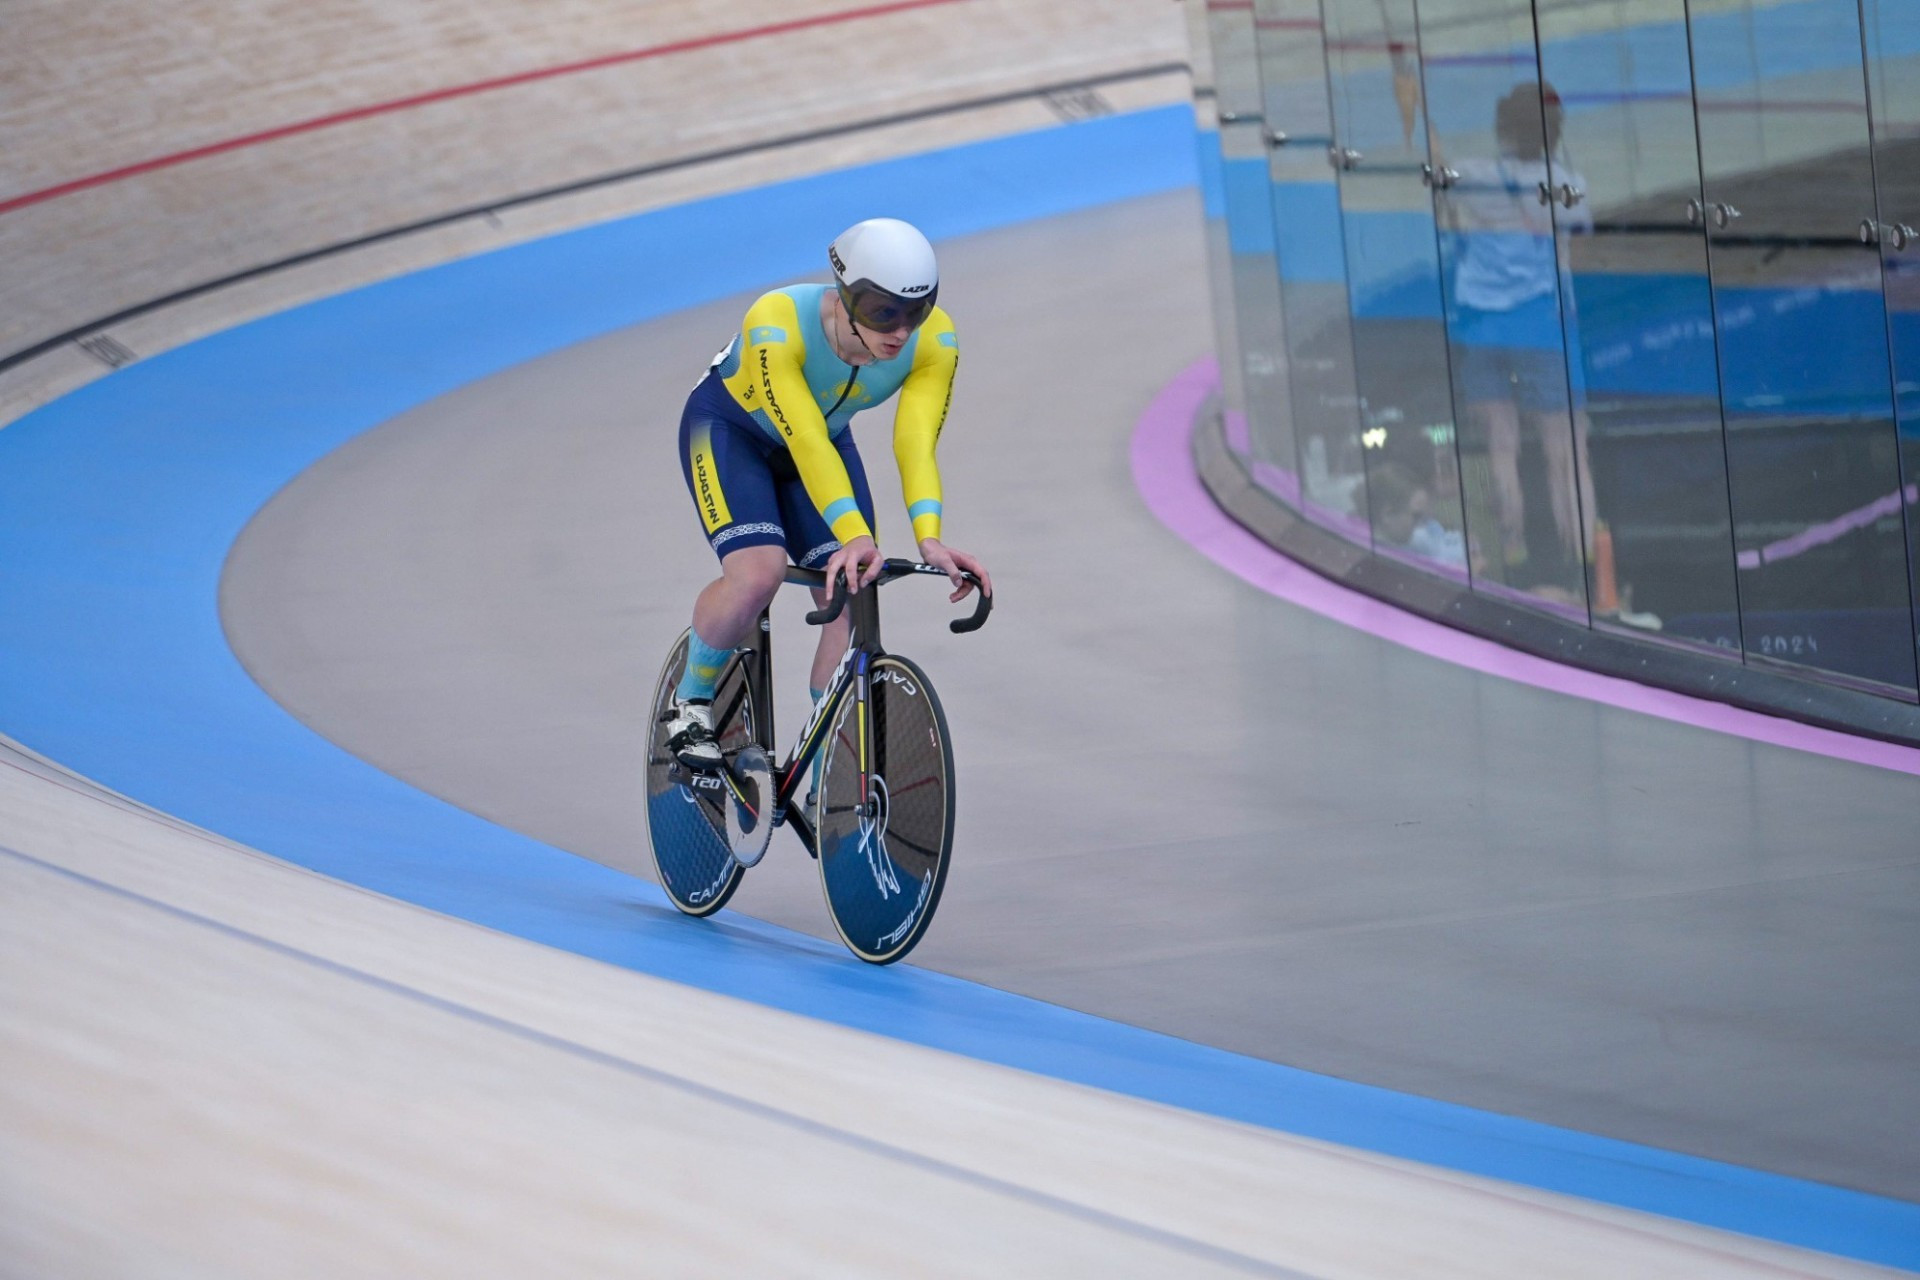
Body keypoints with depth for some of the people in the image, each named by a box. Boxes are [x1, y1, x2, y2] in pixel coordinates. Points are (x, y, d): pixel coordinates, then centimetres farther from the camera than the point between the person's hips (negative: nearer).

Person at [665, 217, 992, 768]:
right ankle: (691, 702, -2)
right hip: (729, 429, -4)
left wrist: (929, 539, -50)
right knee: (757, 574, -28)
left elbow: (916, 447, -34)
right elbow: (805, 441, -45)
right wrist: (853, 536, -57)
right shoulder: (776, 324, -39)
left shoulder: (934, 341, -27)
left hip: (827, 439, 4)